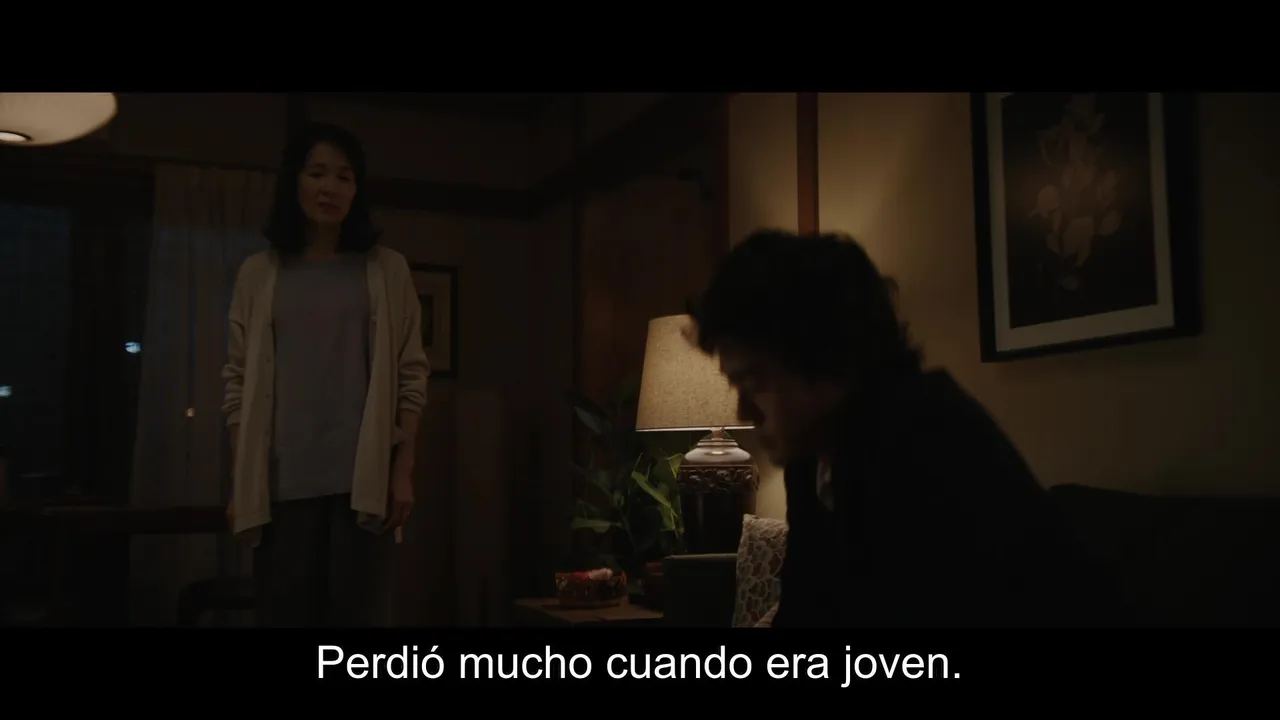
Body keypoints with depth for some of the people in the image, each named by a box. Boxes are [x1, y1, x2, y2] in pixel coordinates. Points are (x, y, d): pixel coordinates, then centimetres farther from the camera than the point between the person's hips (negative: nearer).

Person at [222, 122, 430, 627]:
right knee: (284, 612, 1)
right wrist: (240, 482, 3)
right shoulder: (259, 273, 10)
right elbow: (238, 382, 8)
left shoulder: (386, 270, 7)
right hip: (283, 481, 1)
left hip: (362, 477, -1)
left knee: (355, 611, -1)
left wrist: (403, 471, -3)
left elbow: (411, 376, 4)